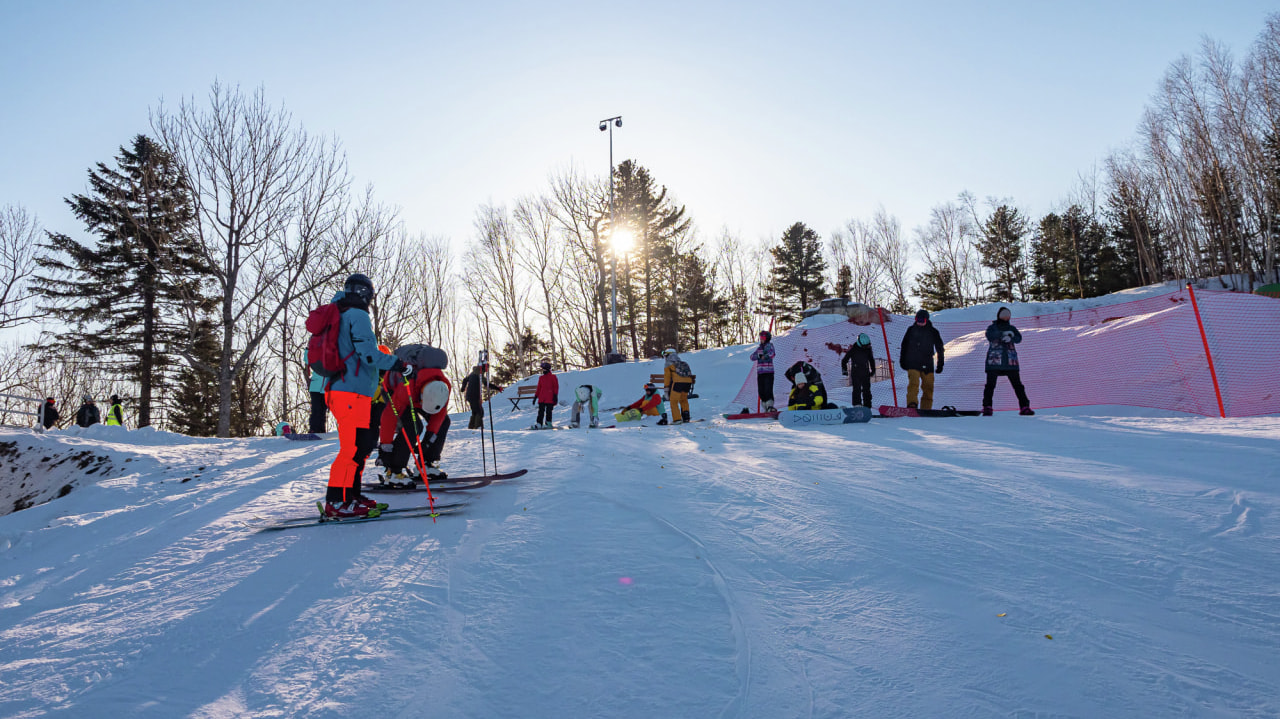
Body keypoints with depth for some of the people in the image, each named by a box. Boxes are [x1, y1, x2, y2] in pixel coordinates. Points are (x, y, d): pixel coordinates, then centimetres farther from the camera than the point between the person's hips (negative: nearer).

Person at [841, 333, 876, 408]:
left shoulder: (868, 349, 6)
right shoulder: (853, 349, -5)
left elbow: (871, 360, 21)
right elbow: (844, 360, 1)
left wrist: (873, 370, 19)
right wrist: (844, 370, -6)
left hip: (865, 373, 4)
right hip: (855, 373, -4)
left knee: (866, 390, 5)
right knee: (857, 390, -9)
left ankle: (867, 407, 12)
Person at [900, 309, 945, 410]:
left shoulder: (933, 332, 5)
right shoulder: (911, 330, 7)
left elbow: (939, 348, 11)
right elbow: (904, 346, 15)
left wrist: (940, 364, 8)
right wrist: (902, 360, 12)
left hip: (927, 365, 1)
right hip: (912, 364, -1)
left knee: (928, 387, 3)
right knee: (913, 383, -21)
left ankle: (926, 409, 11)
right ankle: (912, 404, -31)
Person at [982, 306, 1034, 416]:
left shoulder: (1012, 328, 17)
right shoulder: (992, 327, 11)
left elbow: (1019, 338, -1)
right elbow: (989, 336, -11)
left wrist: (1010, 338, -22)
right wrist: (1003, 334, -23)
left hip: (1010, 361, 2)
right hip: (994, 361, -2)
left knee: (1017, 384, 1)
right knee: (990, 384, -7)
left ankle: (1025, 407, 4)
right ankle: (987, 407, -4)